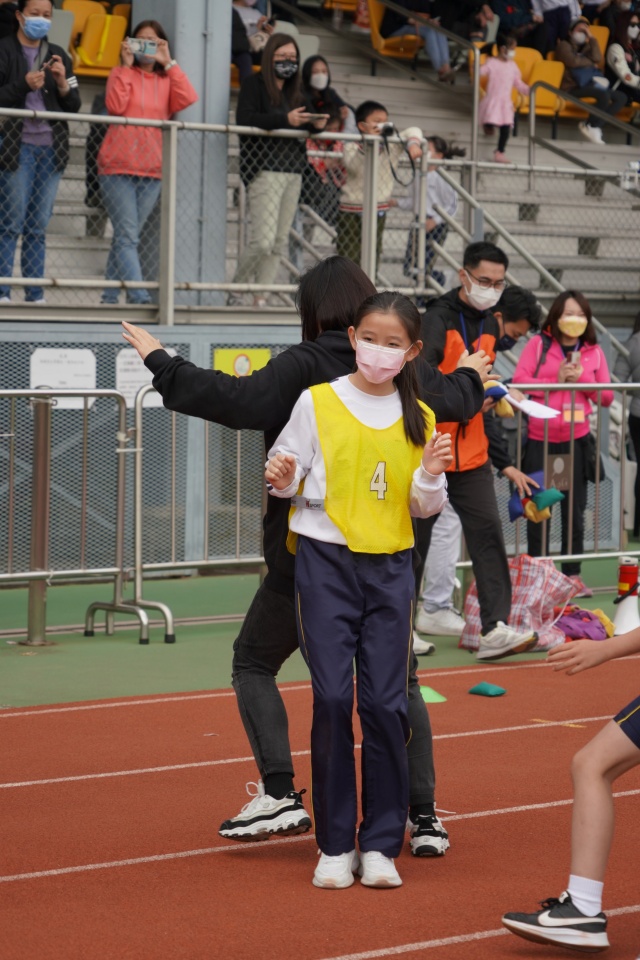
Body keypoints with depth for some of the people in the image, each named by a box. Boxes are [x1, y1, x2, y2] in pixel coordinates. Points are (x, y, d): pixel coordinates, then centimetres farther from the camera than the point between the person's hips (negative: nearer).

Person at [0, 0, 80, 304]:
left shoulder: (58, 55, 16)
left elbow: (74, 107, 13)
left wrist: (62, 84, -6)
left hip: (51, 148, 4)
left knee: (39, 227, 3)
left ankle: (36, 295, 4)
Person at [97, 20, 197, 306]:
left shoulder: (167, 79, 13)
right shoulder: (122, 73, 6)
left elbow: (188, 100, -8)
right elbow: (115, 106, -13)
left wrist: (169, 63, -6)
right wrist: (126, 65, -10)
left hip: (152, 171, 3)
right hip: (118, 167, -3)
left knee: (127, 236, 7)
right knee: (127, 236, -12)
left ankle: (109, 296, 13)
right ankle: (138, 296, -21)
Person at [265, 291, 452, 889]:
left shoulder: (419, 418, 7)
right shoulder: (317, 402, 0)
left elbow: (423, 508, 12)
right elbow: (288, 468, 4)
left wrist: (430, 477, -8)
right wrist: (281, 477, -17)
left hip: (390, 568, 2)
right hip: (326, 561, -2)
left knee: (386, 704, -2)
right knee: (332, 699, -6)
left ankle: (381, 844, 8)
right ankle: (334, 844, 4)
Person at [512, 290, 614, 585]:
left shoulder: (594, 351, 6)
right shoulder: (539, 344, -1)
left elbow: (607, 396, 5)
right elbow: (519, 380, -9)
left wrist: (582, 379, -11)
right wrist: (556, 381, -15)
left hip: (576, 441, 2)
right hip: (539, 439, -2)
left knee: (575, 508, 6)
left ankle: (572, 573, 14)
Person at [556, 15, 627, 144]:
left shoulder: (586, 47, 27)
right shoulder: (564, 45, 9)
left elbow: (597, 58, 7)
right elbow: (573, 61, -9)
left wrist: (591, 37, 7)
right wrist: (591, 63, 5)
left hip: (588, 85, 8)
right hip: (573, 87, -8)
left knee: (621, 97, -9)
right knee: (603, 94, -33)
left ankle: (595, 125, -18)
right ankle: (591, 126, -20)